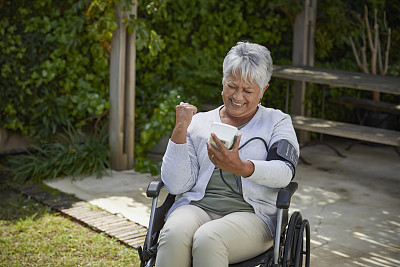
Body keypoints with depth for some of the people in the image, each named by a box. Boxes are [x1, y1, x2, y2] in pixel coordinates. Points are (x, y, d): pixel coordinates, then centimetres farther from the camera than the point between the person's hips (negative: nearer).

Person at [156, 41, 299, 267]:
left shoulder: (277, 122, 14)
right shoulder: (198, 123, 15)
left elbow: (285, 172, -7)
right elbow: (175, 185, 4)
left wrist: (240, 167, -25)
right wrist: (180, 130, -5)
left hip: (251, 213, -2)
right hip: (196, 206, 2)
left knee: (207, 239, -34)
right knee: (174, 234, -33)